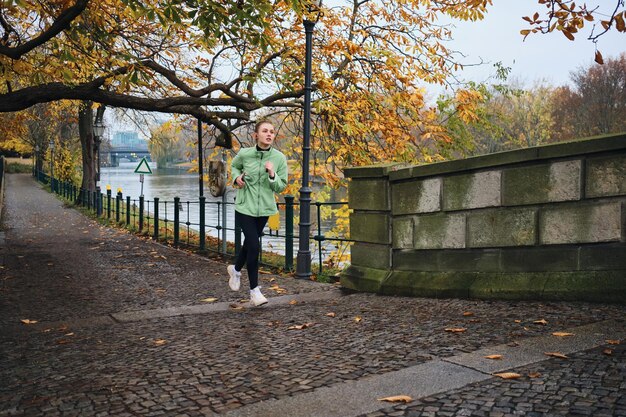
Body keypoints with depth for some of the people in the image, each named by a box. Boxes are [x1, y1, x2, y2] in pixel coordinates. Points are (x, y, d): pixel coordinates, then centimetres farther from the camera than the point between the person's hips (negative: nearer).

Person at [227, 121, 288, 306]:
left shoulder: (279, 158, -9)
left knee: (249, 242, 19)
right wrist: (236, 177, -6)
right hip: (245, 207, -3)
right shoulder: (244, 154, -10)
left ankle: (235, 269, 49)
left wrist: (272, 175, -23)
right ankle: (254, 290, 0)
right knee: (254, 246, -13)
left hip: (264, 208, 3)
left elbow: (281, 187, -5)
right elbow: (234, 166, 14)